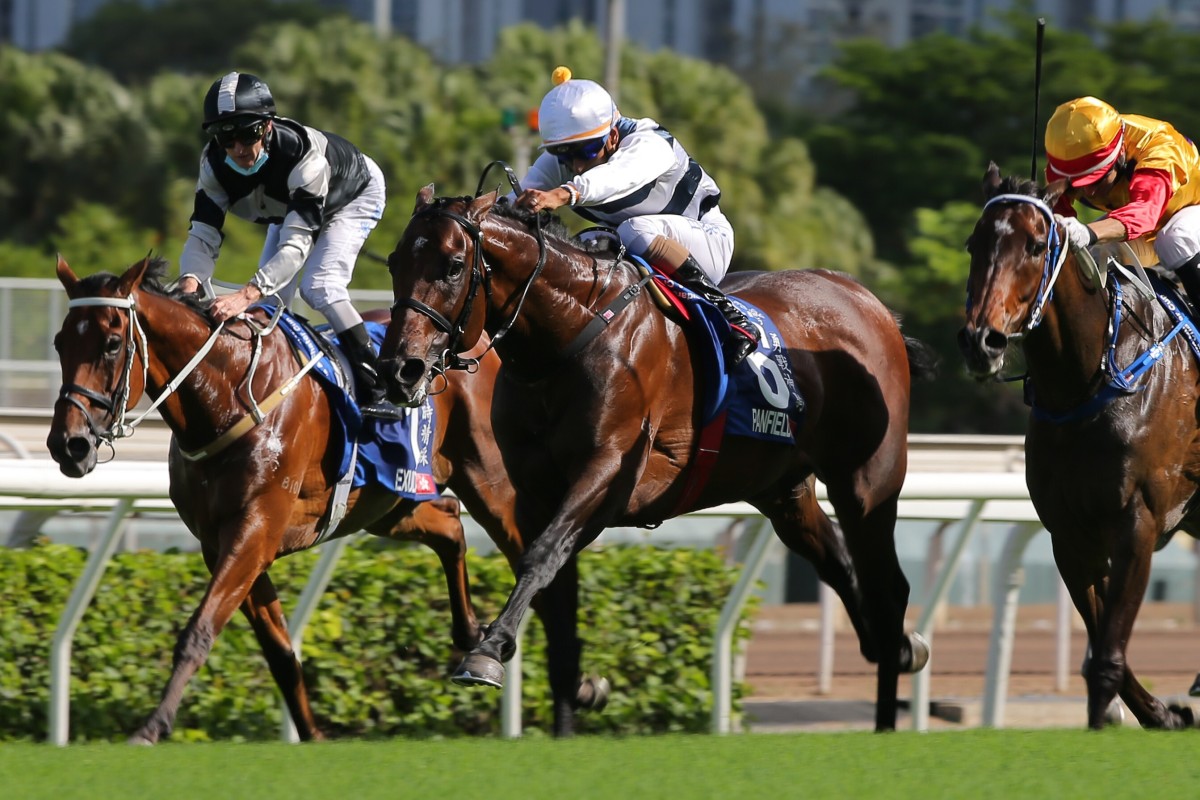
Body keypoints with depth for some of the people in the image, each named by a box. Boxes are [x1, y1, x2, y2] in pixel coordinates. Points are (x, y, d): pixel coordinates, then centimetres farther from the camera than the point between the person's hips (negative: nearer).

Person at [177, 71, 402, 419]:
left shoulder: (303, 153, -46)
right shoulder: (214, 164, -29)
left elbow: (297, 243, -52)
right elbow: (203, 234, -32)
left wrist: (248, 294, -66)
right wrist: (190, 280, -55)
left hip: (354, 197, -6)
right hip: (287, 205, 6)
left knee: (319, 285, -24)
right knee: (271, 295, -4)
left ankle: (376, 389, -19)